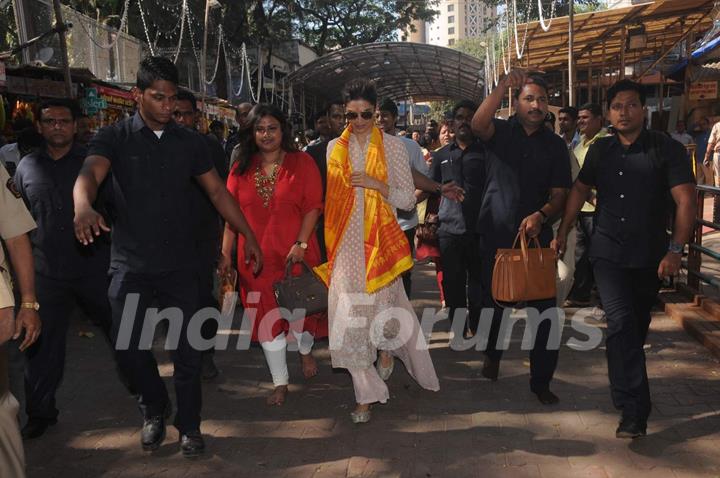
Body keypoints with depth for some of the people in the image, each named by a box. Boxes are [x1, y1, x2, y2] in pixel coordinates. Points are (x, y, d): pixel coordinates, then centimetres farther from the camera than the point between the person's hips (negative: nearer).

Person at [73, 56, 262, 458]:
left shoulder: (190, 141, 7)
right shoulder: (114, 137, -1)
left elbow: (218, 191, 9)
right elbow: (90, 173, -19)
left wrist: (248, 236, 3)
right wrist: (84, 207, -42)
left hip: (180, 262, 1)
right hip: (131, 265, -1)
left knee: (188, 348, 2)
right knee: (128, 348, 0)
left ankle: (189, 426, 21)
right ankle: (155, 409, 28)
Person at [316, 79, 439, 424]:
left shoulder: (393, 146, 2)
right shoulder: (334, 148, 10)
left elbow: (408, 199, 0)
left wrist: (376, 184, -15)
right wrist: (325, 243, 11)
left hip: (380, 241, -2)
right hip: (345, 244, 2)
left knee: (382, 303, 0)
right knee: (350, 314, -1)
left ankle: (387, 348, 37)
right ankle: (365, 395, 11)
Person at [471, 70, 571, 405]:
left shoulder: (555, 145, 4)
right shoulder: (502, 132, 0)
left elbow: (559, 195, -2)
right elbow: (478, 124, -24)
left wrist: (541, 216, -22)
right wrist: (504, 85, -27)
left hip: (537, 235, 1)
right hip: (497, 235, -1)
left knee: (545, 308, -1)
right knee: (493, 301, 15)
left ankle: (541, 380, 14)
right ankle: (492, 354, 42)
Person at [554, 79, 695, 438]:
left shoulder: (667, 149, -4)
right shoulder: (600, 150, 7)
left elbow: (686, 201, -11)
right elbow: (580, 190, 16)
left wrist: (675, 250, -20)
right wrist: (562, 233, 11)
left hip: (649, 257, -1)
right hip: (607, 254, 1)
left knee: (637, 327, 12)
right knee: (621, 322, -14)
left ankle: (628, 398, 34)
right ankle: (634, 409, -11)